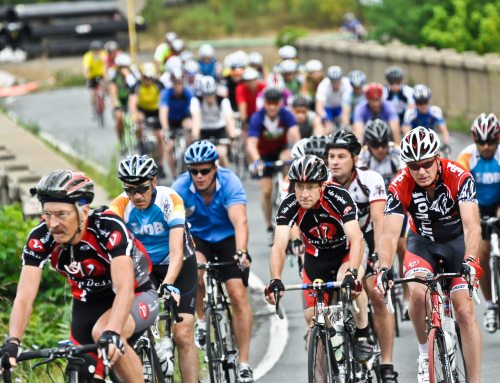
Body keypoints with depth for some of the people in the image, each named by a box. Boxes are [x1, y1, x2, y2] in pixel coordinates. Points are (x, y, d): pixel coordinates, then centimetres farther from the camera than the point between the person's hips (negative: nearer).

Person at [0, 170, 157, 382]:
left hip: (136, 297, -4)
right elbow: (24, 297, -29)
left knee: (102, 334, -33)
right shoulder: (40, 238, -23)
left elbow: (124, 288, -42)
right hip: (88, 304, 5)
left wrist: (112, 333, -60)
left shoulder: (109, 228, -32)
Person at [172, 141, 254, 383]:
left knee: (238, 294, -14)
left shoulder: (230, 183, -27)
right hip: (198, 237, 1)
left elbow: (240, 221, -39)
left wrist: (241, 253, -55)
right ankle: (201, 321, -4)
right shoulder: (181, 187, -23)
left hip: (228, 238, -1)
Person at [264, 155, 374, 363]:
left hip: (345, 253, -3)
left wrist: (352, 273, -56)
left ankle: (362, 336, -17)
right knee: (312, 317, -6)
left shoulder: (339, 198, -30)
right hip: (316, 258, 4)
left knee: (348, 282, -36)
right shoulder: (289, 206, -24)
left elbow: (356, 238, -40)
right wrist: (275, 280, -50)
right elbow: (279, 246, -32)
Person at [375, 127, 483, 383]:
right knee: (418, 293, -27)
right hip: (423, 241, 1)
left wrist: (470, 261, -53)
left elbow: (471, 224, -37)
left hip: (457, 241, -1)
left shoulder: (459, 177, -28)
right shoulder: (400, 186, -24)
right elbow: (390, 233, -30)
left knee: (465, 311, -11)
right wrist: (384, 269, -46)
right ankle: (425, 351, -3)